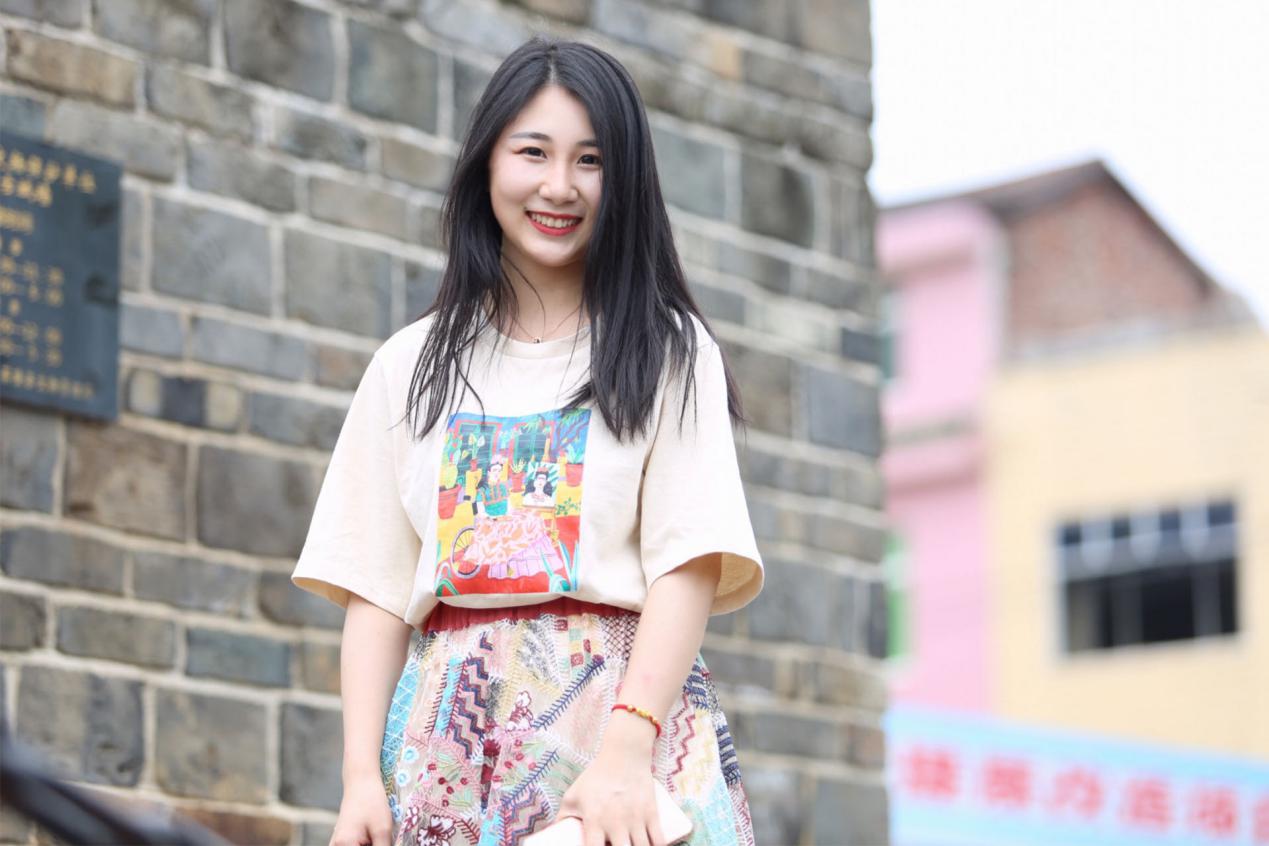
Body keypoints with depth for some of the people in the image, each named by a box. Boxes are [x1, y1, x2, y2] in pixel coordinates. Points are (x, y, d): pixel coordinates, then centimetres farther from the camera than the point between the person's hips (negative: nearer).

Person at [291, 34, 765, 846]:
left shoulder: (669, 353, 5)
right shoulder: (413, 365, 13)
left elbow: (689, 566, -6)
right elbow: (376, 590, 8)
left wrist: (626, 749, -20)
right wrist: (363, 772, -5)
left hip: (631, 702, -2)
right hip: (455, 732, 2)